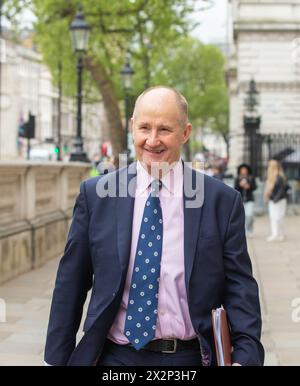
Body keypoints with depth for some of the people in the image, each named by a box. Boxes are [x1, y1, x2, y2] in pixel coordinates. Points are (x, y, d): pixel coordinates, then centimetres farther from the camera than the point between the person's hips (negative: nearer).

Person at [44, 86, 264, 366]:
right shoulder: (94, 194, -2)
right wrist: (58, 358, 1)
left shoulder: (223, 201, -4)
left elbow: (239, 288, -3)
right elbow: (70, 285, 2)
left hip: (191, 357, 0)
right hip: (116, 356, 0)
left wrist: (246, 356, -16)